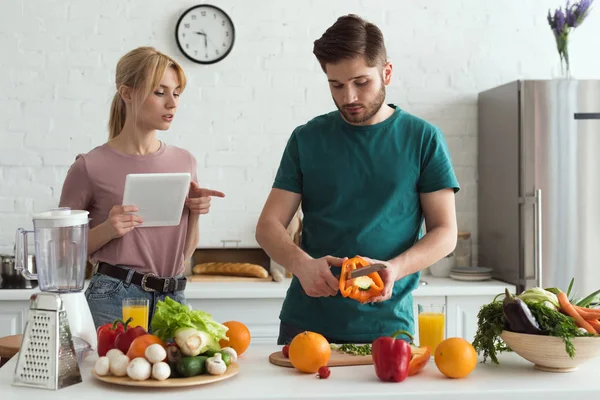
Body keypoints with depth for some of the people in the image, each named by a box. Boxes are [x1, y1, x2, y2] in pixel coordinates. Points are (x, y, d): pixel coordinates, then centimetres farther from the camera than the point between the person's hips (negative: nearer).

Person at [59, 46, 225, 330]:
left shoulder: (184, 161, 6)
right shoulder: (90, 167, -8)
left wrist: (194, 212, -5)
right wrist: (107, 230, -16)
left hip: (173, 299, 4)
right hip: (114, 299, -4)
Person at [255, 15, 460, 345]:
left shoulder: (423, 139, 1)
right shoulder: (307, 139, 5)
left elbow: (445, 232, 0)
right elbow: (268, 226, 3)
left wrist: (395, 268, -19)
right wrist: (302, 264, -18)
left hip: (387, 325, -1)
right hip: (306, 321, 1)